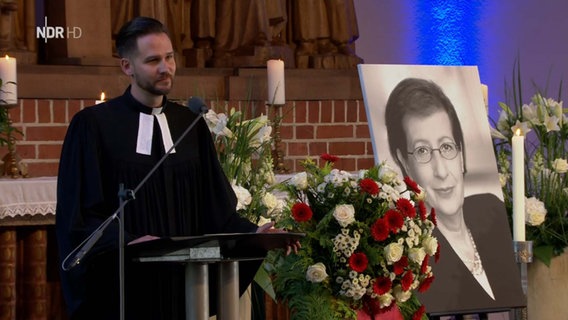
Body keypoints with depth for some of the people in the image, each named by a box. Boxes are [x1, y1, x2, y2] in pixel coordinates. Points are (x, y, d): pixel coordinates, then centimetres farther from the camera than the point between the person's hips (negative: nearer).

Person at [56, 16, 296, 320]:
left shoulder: (191, 125, 9)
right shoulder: (93, 124, -4)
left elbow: (214, 206, 9)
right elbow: (78, 214, -8)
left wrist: (252, 232, -9)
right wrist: (128, 242, -24)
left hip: (182, 286, 4)